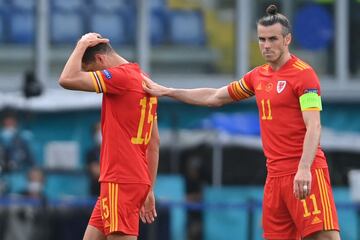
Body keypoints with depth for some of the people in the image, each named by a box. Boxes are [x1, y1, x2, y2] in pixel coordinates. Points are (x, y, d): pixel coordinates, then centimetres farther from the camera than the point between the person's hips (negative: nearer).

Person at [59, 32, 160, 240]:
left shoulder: (121, 75, -12)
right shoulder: (143, 80, 17)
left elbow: (67, 80, -20)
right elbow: (154, 142, 19)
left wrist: (81, 46, -5)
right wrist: (149, 190, 21)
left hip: (120, 183, -10)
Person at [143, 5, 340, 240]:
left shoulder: (303, 74, -7)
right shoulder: (258, 76, 16)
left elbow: (313, 128, -14)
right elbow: (214, 97, 28)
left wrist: (304, 169, -26)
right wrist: (166, 91, 28)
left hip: (304, 174, -7)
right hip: (275, 175, 7)